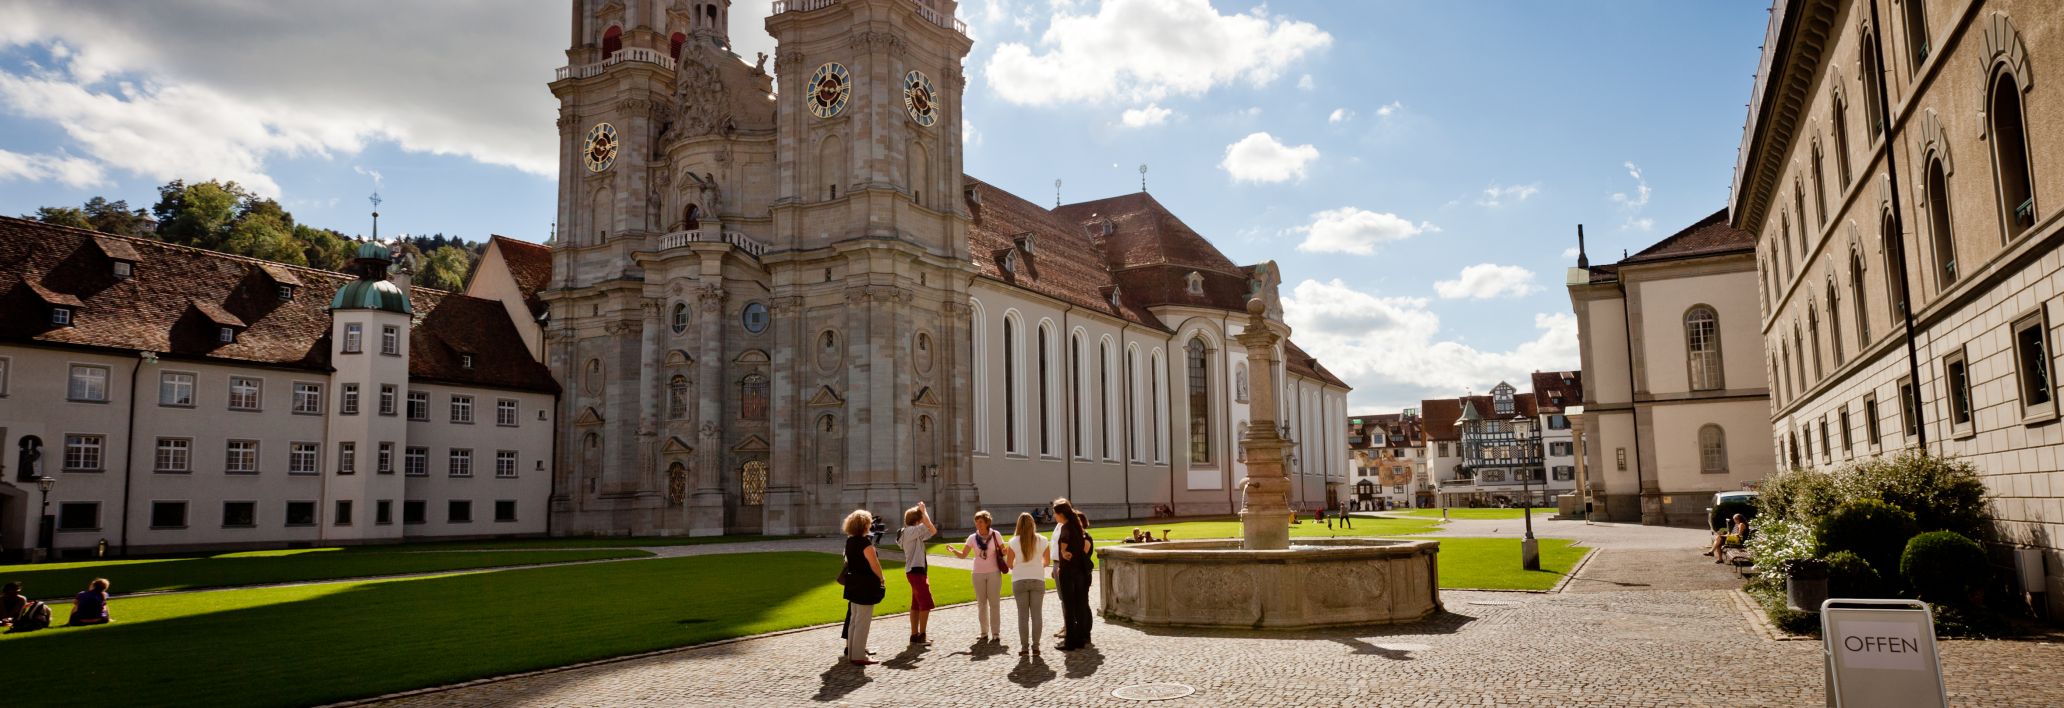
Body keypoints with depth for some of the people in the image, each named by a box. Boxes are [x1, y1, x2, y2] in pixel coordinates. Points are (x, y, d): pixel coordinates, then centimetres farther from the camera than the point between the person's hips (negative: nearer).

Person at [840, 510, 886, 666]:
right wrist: (881, 578, -3)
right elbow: (875, 565, -17)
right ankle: (859, 656, 1)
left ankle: (851, 652, 25)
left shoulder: (849, 541, 6)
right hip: (865, 586, -9)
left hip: (853, 584, 9)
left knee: (854, 619, 17)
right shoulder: (865, 543, -19)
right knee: (863, 621, -3)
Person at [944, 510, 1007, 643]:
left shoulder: (995, 535, -5)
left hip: (994, 573, -2)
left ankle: (996, 633, 8)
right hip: (978, 574, 2)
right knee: (981, 604, 6)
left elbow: (1003, 551, 2)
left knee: (994, 603, 1)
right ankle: (984, 633, 13)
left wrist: (1005, 551, -21)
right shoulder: (973, 538, -1)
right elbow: (963, 555, -2)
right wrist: (953, 550, -21)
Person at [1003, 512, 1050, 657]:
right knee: (1036, 614, 5)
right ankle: (1035, 646, 5)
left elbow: (1010, 564, -2)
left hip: (1019, 581, -1)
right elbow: (1047, 562, 7)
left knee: (1023, 615, 5)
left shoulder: (1014, 542, -5)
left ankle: (1024, 646, 7)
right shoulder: (1042, 540, -1)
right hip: (1038, 580, 1)